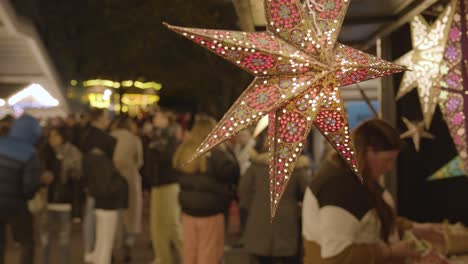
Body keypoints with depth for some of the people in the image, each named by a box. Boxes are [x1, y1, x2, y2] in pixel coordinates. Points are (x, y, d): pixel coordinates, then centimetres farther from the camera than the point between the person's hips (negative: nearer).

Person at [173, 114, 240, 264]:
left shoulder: (184, 152, 5)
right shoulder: (216, 153, -16)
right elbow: (232, 173, -16)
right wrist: (226, 153, -4)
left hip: (187, 209, 6)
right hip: (211, 211, -6)